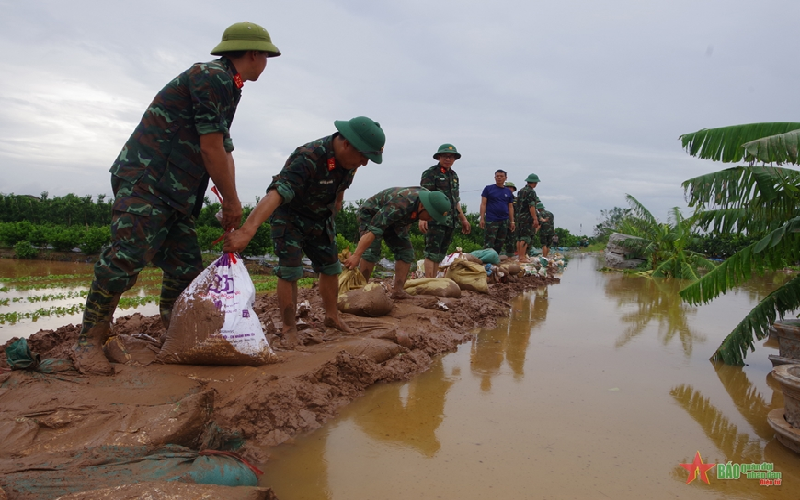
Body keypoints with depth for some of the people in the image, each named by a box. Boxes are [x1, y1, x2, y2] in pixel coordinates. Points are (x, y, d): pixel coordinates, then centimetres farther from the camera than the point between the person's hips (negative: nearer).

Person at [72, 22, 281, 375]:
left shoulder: (227, 87, 19)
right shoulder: (211, 76, -13)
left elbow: (224, 152, 18)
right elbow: (211, 150, -16)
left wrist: (229, 204, 12)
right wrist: (232, 201, -6)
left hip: (177, 194, 10)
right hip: (145, 181, -10)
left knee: (186, 265, 8)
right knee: (128, 256, -17)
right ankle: (89, 342, -6)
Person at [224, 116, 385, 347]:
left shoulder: (349, 157, -13)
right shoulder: (307, 158, -38)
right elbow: (276, 193, -51)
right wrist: (247, 230, -61)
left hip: (321, 218, 7)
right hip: (289, 217, -7)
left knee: (330, 267, 12)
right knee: (290, 271, -13)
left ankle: (332, 316, 30)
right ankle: (289, 328, 2)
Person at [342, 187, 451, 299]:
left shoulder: (427, 196, -16)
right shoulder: (399, 205, -41)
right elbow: (374, 229, -45)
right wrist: (356, 255, -49)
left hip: (393, 221, 8)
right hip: (370, 214, -7)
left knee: (406, 251, -6)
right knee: (372, 251, -25)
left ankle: (398, 291, -7)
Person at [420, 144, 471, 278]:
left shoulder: (454, 175, 19)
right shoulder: (430, 173, -4)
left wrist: (463, 219, 24)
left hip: (450, 221, 8)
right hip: (435, 220, -7)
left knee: (441, 253, 9)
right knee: (432, 252, -9)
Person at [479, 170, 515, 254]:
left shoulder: (508, 192, 13)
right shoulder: (488, 188, 2)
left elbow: (510, 207, 15)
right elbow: (483, 204, -1)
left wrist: (512, 221, 10)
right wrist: (482, 218, -9)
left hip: (504, 221, 5)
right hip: (491, 221, -4)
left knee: (499, 244, 9)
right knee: (489, 244, -8)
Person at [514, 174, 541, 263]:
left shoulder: (521, 190, 14)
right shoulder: (531, 192, -13)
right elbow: (531, 206, -19)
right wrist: (535, 219, -19)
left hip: (519, 216, 9)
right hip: (527, 218, -9)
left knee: (519, 237, 9)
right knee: (525, 238, -8)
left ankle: (520, 256, 14)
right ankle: (522, 257, -10)